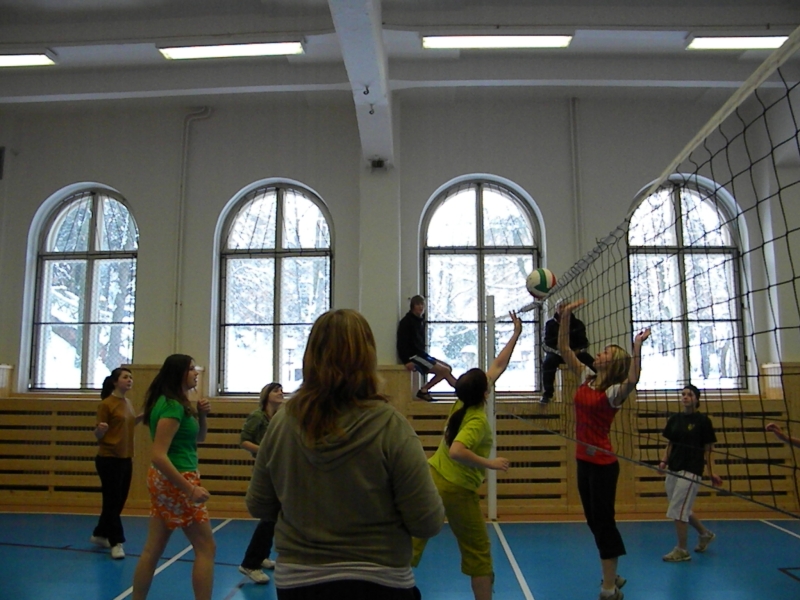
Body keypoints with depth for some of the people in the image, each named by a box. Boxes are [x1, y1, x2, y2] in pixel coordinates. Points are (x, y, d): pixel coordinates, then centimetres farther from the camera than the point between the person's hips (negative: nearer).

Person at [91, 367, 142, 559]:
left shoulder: (128, 403, 9)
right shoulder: (106, 404, -12)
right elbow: (98, 435, -9)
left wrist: (142, 416, 6)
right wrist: (100, 429, -31)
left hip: (126, 459, 8)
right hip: (109, 459, -8)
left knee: (119, 501, 14)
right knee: (112, 501, -1)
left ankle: (100, 535, 31)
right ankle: (116, 543, 8)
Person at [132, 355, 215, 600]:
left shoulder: (177, 403, 12)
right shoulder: (172, 406, -19)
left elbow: (198, 438, 19)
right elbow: (159, 456, -26)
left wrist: (201, 415, 0)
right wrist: (190, 489, -26)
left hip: (165, 480, 10)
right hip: (176, 480, -10)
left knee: (153, 549, 14)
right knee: (206, 549, -2)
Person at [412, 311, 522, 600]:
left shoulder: (464, 401, 3)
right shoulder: (478, 420, -18)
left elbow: (498, 366, 11)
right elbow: (457, 451, -33)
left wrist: (516, 335, 14)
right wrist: (490, 464, -21)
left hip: (432, 477, 7)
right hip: (456, 489, -7)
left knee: (413, 541, 6)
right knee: (478, 551, 12)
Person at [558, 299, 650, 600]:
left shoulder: (614, 391, -14)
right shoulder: (587, 378, 5)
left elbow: (632, 380, -38)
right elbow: (564, 349, 5)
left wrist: (637, 347, -42)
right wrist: (566, 315, -2)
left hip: (602, 463, -7)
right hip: (584, 460, 7)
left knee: (603, 522, 0)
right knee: (594, 521, 16)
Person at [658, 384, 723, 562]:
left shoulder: (702, 420, -5)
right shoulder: (674, 419, 9)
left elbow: (708, 449, -4)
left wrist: (711, 473, -7)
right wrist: (664, 461, -2)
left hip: (691, 470, -6)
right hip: (673, 470, 6)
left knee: (677, 510, -7)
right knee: (683, 510, 15)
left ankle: (682, 550, 7)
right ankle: (705, 534, 39)